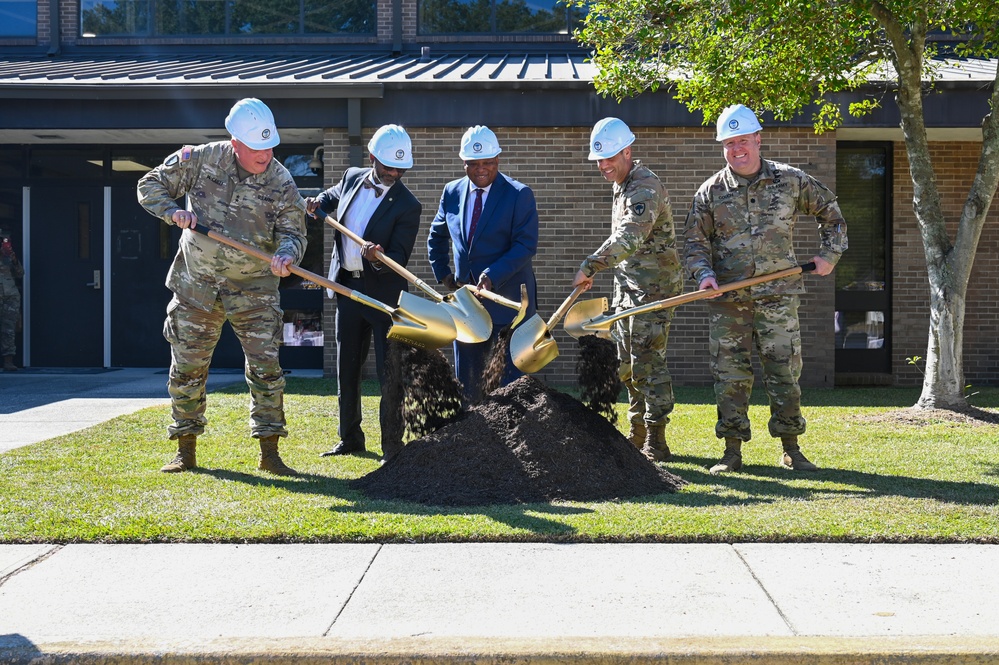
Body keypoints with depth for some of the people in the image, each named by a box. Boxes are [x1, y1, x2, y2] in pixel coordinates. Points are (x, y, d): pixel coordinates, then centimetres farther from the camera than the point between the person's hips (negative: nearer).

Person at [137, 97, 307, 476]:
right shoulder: (200, 160, -8)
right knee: (187, 367, 6)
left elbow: (292, 232, -8)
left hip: (254, 289, -1)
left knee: (266, 367, -6)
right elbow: (150, 185, 1)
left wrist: (286, 255, -31)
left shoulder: (281, 182, -9)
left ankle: (269, 451, 5)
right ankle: (186, 451, 20)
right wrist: (173, 211, -18)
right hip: (196, 285, 1)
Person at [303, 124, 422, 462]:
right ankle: (350, 438, 27)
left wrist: (379, 258, -36)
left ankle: (391, 446, 2)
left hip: (384, 292, -6)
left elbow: (400, 258, -16)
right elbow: (333, 195, 28)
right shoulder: (352, 178, 4)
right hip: (347, 287, 6)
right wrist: (318, 202, 7)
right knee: (346, 368, 14)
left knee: (389, 371, -6)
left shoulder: (407, 206, -13)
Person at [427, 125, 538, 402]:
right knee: (466, 381, 10)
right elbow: (437, 236, 23)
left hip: (507, 300, -5)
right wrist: (442, 273, 12)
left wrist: (492, 276, -26)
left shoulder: (519, 195, -8)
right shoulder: (452, 192, 7)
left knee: (510, 382, -4)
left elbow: (526, 247, -15)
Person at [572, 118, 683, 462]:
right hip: (628, 287, 10)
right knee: (626, 364, 14)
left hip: (653, 288, -10)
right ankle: (638, 436, 25)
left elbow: (629, 238, -34)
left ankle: (655, 444, -5)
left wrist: (590, 265, -41)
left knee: (647, 365, -10)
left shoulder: (646, 187, -18)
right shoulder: (622, 185, 15)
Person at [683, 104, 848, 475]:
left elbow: (829, 211, 17)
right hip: (727, 302, 1)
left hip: (777, 296, 0)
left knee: (784, 372, 1)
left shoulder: (791, 181, 4)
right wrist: (704, 273, -11)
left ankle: (791, 450, 12)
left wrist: (829, 253, 10)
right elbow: (695, 240, 6)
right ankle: (732, 451, 11)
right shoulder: (711, 191, 4)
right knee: (730, 376, 1)